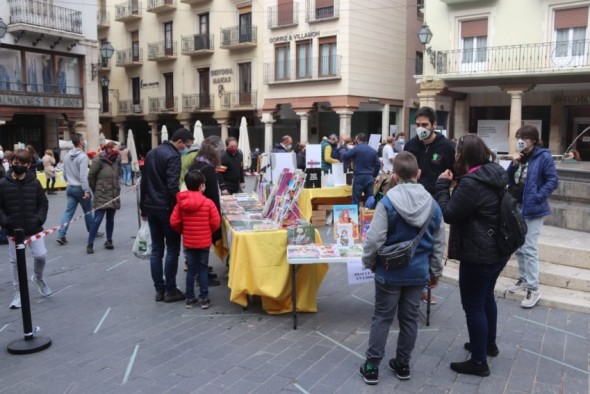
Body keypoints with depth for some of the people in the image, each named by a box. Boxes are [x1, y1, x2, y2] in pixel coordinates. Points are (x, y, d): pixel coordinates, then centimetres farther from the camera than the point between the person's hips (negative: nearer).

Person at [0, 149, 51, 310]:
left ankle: (38, 278, 27)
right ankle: (18, 292, 21)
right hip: (13, 230, 0)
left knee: (41, 255, -5)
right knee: (16, 261, 8)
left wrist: (40, 219, -8)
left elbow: (43, 203, 4)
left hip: (33, 229, 0)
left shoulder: (34, 182, -3)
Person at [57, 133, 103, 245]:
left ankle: (61, 235, -4)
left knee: (69, 212, 5)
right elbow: (83, 176, -23)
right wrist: (86, 190, -23)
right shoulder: (82, 156, -17)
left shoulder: (67, 156, 8)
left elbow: (65, 174, 14)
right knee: (88, 211, 9)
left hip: (70, 188, 6)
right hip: (80, 188, -6)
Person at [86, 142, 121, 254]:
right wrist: (95, 190, 3)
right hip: (102, 196, -5)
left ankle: (109, 241, 23)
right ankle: (90, 244, 2)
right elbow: (91, 176, -5)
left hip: (114, 195, 5)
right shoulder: (98, 160, -9)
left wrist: (117, 189, 9)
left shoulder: (116, 160, 8)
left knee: (110, 219, 11)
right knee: (97, 219, -5)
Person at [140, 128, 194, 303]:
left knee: (156, 249, 11)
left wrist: (143, 208, 21)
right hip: (166, 208, -8)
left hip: (151, 207, 8)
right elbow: (173, 187, -23)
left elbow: (144, 182, 16)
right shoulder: (173, 156, -14)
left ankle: (159, 290, 15)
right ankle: (170, 290, 6)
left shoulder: (151, 153, 12)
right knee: (172, 250, 2)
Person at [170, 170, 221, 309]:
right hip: (204, 242, -2)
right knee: (203, 270, 8)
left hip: (188, 242, 3)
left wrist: (182, 231, 13)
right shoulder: (208, 203, -14)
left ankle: (190, 298, 19)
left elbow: (174, 222, -5)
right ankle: (204, 298, 12)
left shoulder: (180, 203, -6)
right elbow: (216, 222, -11)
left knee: (191, 270, 13)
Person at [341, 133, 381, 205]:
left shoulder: (356, 149, -7)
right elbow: (378, 164, 10)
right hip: (369, 177, 5)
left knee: (356, 200, 0)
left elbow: (344, 156, -4)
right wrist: (374, 176, 21)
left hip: (359, 177, -4)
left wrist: (343, 151, 19)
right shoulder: (373, 151, 8)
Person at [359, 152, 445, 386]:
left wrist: (369, 263, 1)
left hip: (390, 272, -3)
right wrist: (435, 271, 18)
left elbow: (374, 240, -18)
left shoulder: (388, 202, -17)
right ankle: (403, 365, 28)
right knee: (409, 318, 15)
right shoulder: (432, 204, -3)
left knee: (382, 318, 9)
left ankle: (372, 367, 17)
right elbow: (438, 243, 6)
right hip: (418, 272, 4)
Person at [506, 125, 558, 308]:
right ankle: (524, 280, 31)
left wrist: (537, 197, -20)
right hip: (517, 207, 7)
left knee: (529, 250, -6)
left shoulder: (543, 157, -10)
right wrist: (514, 164, -8)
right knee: (518, 247, 15)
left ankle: (533, 289, 4)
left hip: (532, 209, -7)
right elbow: (509, 179, 7)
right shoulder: (519, 156, 8)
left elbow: (553, 181, -13)